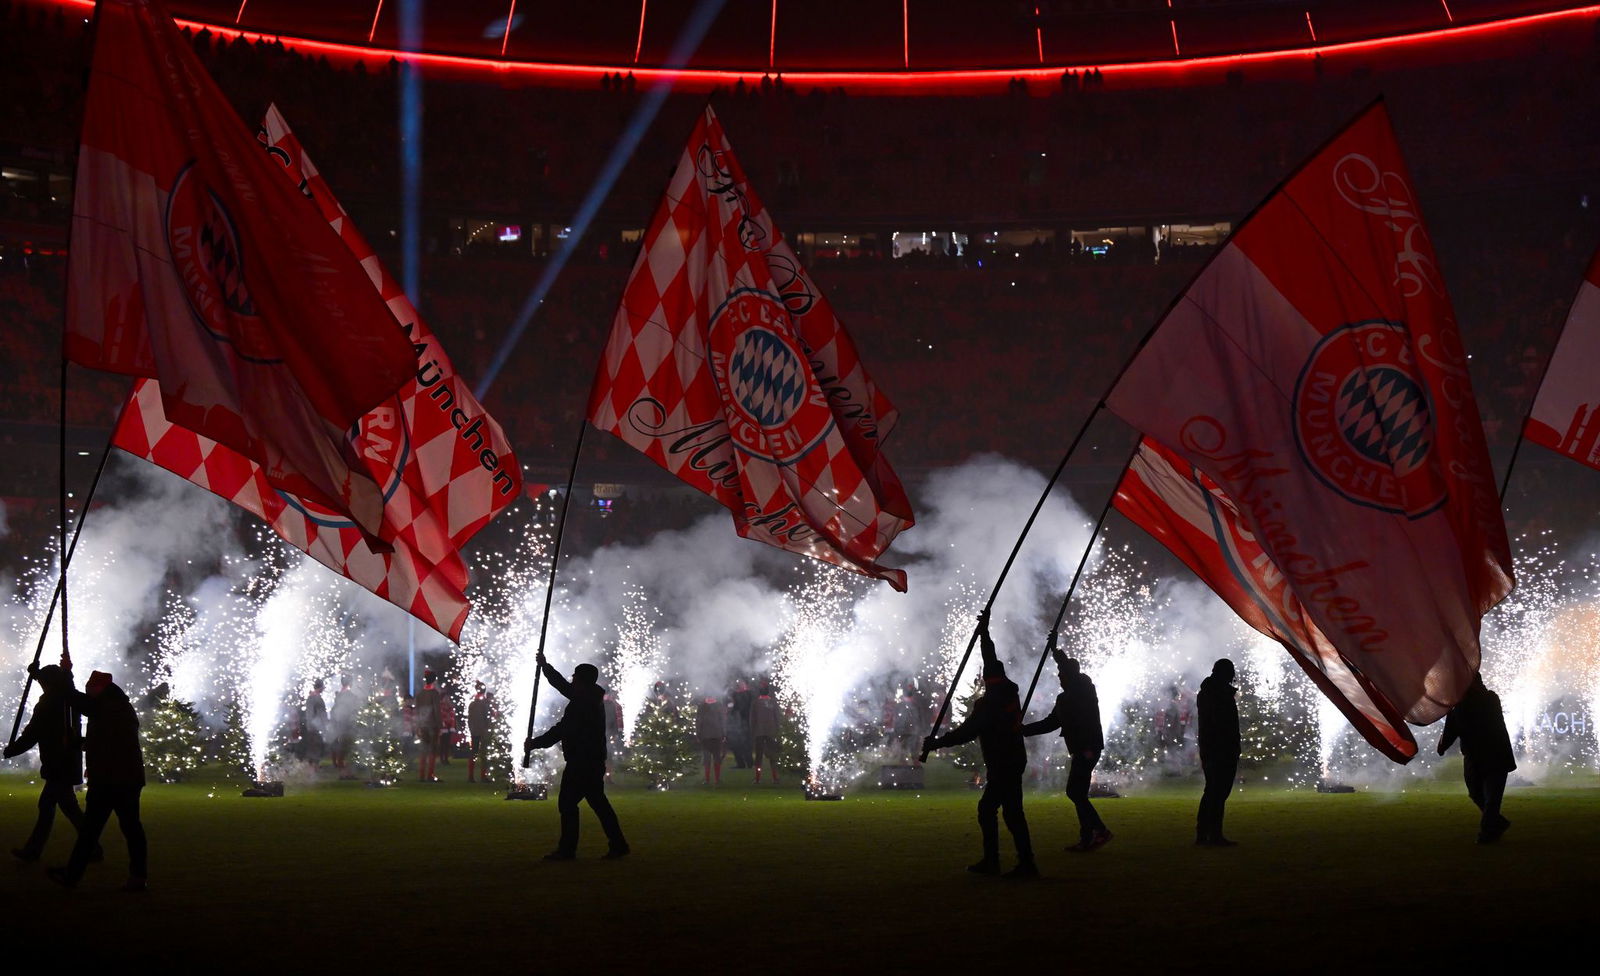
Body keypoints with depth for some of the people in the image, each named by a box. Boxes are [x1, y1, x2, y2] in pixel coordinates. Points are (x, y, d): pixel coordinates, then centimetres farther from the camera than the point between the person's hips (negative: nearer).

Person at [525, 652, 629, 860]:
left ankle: (567, 849, -3)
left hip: (581, 763, -10)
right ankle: (617, 845, 11)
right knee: (597, 802, 13)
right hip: (593, 762, 10)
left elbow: (560, 731, -19)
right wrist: (545, 666, 33)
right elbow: (563, 685, 26)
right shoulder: (592, 700, 12)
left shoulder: (581, 704, -18)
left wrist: (535, 743, -10)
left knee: (567, 802, -4)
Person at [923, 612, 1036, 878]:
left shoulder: (988, 703, -17)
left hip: (1002, 764, -9)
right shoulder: (1010, 692, 7)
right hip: (1014, 759, 9)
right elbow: (992, 661, 22)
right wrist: (984, 632, 31)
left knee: (1012, 812, -9)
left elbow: (966, 731, -21)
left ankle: (1026, 864, -12)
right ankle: (990, 861, 11)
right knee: (986, 808, 12)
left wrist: (936, 743, -13)